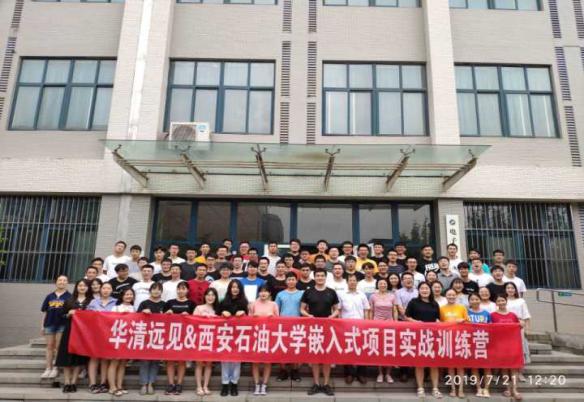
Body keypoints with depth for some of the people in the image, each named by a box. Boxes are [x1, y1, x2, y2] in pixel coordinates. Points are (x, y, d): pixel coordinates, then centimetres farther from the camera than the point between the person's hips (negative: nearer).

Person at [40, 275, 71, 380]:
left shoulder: (69, 296, 3)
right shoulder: (50, 296, 11)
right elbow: (45, 311, 12)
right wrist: (42, 325, 9)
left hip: (62, 324, -3)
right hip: (49, 323, 3)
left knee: (58, 346, 0)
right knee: (50, 346, 8)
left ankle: (56, 368, 7)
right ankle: (48, 368, 14)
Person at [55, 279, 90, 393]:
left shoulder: (91, 301, 6)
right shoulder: (69, 301, 12)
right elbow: (62, 316, 10)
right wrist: (68, 314, -9)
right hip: (70, 330, 2)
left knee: (80, 357, -1)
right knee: (67, 356, -1)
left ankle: (73, 383, 7)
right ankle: (66, 383, 7)